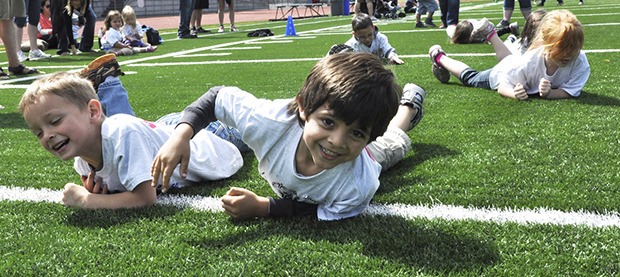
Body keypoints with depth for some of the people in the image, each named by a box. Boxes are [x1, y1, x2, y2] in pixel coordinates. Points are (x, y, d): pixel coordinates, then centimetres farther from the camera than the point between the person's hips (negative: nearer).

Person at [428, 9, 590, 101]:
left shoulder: (580, 61, -41)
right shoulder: (528, 62, -47)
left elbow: (571, 91, -34)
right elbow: (502, 88, -33)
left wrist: (549, 93, -54)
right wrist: (515, 94, -56)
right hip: (502, 73, -3)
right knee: (469, 77, 25)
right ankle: (440, 58, 48)